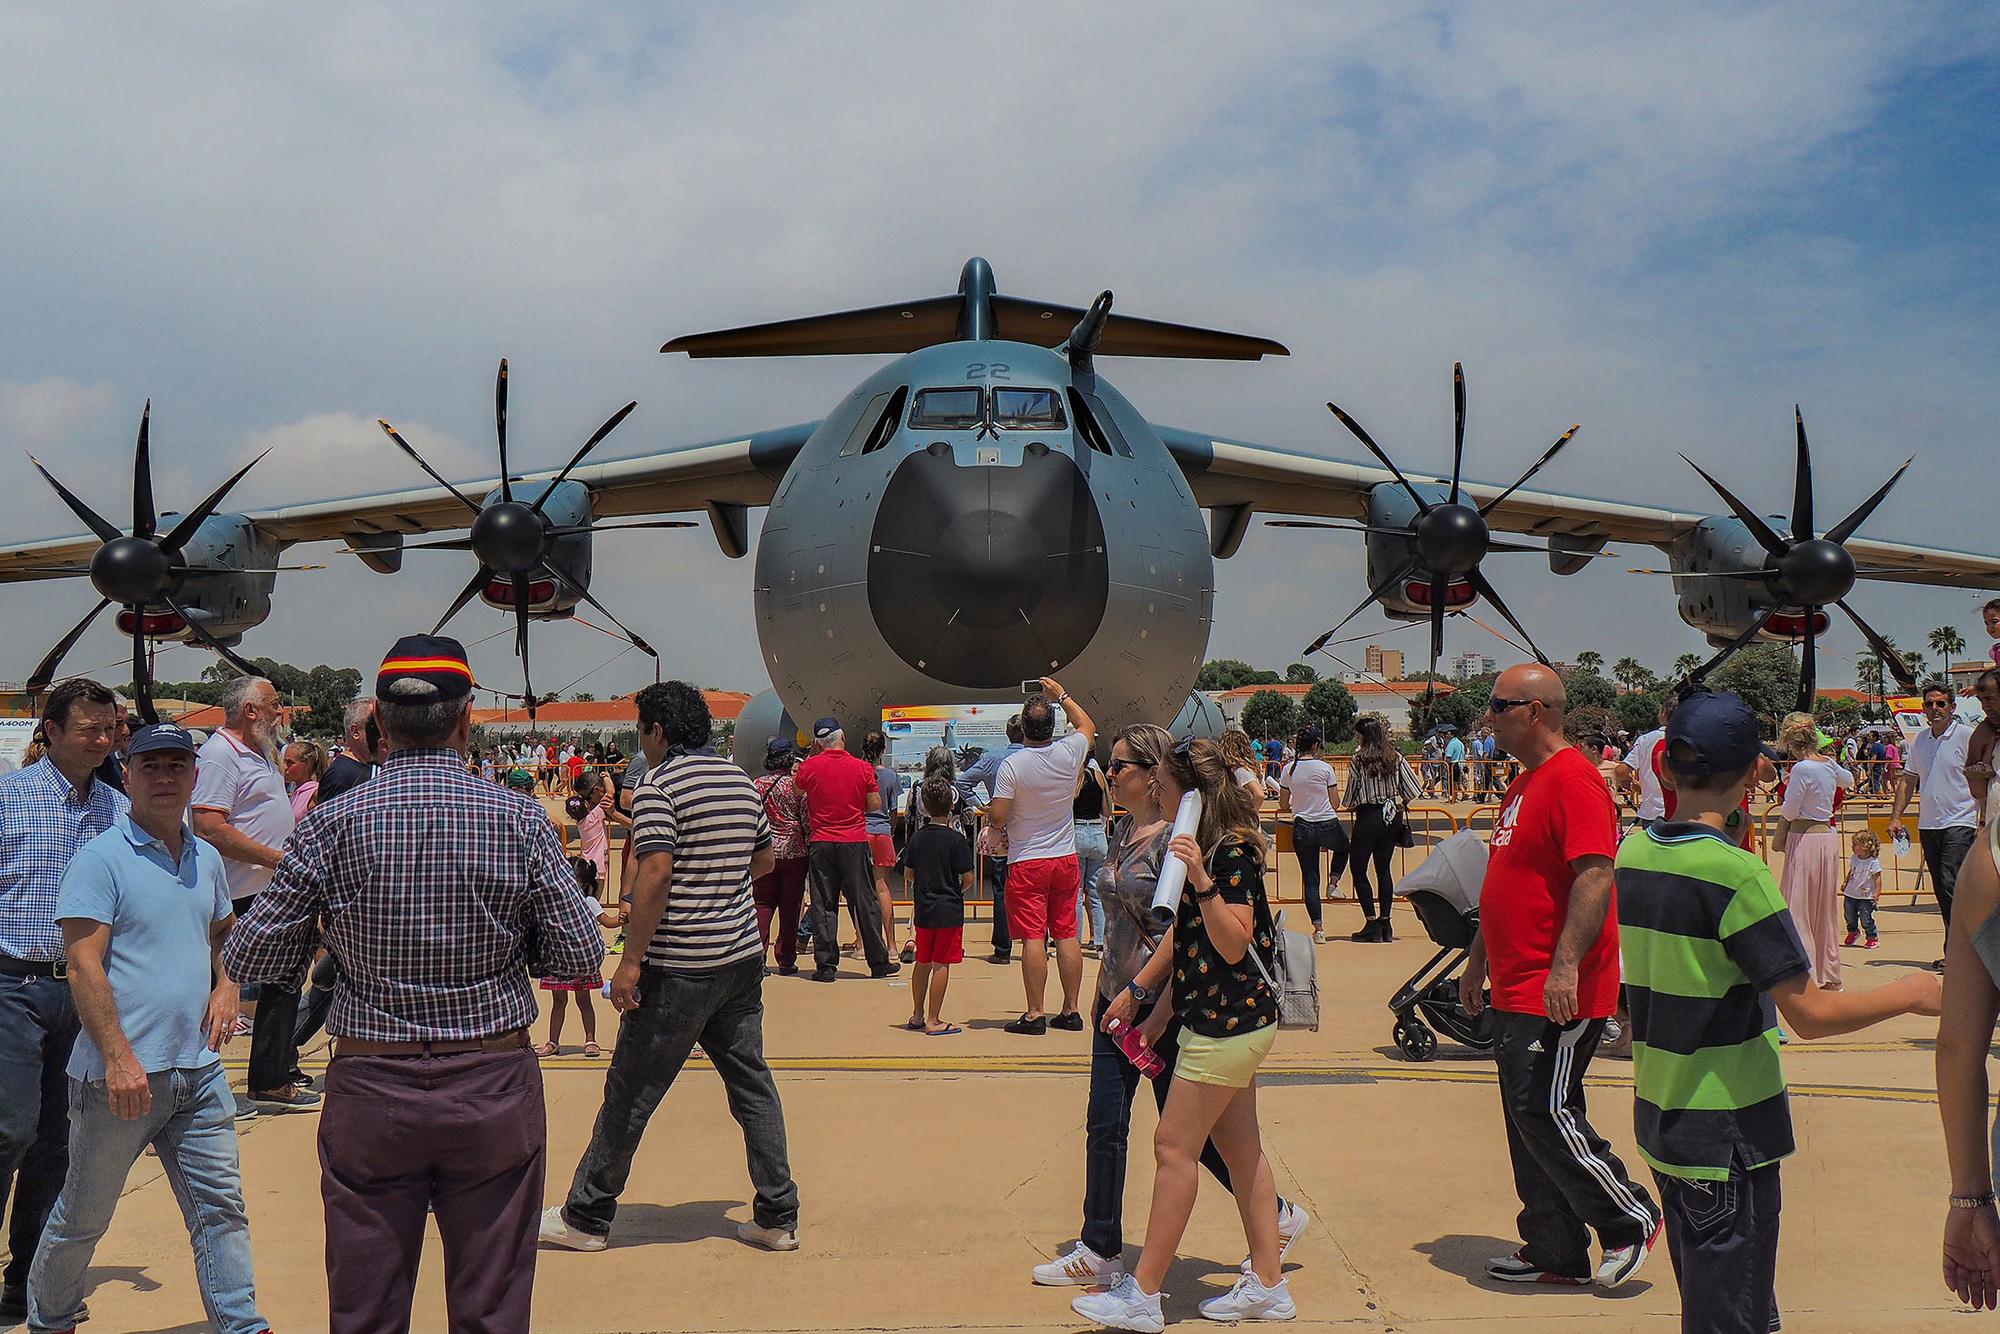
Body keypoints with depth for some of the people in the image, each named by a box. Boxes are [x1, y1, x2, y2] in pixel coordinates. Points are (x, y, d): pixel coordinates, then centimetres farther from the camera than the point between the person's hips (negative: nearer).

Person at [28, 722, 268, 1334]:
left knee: (221, 1209, 4)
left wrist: (226, 983, 9)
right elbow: (84, 964, -14)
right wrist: (119, 1058, -22)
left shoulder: (206, 859, 12)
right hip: (121, 1075, -5)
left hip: (199, 1071, 5)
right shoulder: (101, 858, -8)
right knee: (82, 1217, 11)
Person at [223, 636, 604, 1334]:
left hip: (369, 1091, 0)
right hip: (494, 1090, 0)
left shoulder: (332, 824, -7)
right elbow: (580, 955, -5)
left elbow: (247, 959, -1)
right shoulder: (521, 819, -7)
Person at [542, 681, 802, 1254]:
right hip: (743, 957, 7)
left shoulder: (660, 785, -11)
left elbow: (656, 873, -21)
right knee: (752, 1084, 12)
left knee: (630, 1093, 4)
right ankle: (777, 1217, 15)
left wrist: (631, 960, -18)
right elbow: (764, 860, 21)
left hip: (679, 969, -7)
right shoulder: (741, 781, 10)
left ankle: (586, 1217, 16)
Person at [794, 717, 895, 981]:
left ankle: (826, 965, 3)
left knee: (823, 905, 5)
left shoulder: (808, 768, -3)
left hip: (821, 843, 0)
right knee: (866, 903, 7)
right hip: (855, 842, 0)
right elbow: (875, 805, 0)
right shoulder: (862, 768, -4)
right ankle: (879, 963, 13)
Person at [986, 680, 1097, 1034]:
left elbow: (997, 816, -15)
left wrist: (988, 810, 7)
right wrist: (1062, 695, 27)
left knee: (1033, 938, -3)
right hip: (1066, 858, 4)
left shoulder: (1012, 764, -15)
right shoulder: (1069, 754, -4)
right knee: (1067, 934, 9)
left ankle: (1035, 1014, -3)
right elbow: (1087, 726, 19)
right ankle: (1070, 1011, 14)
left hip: (1026, 862, -4)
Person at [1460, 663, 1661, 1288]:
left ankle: (1633, 1219, 11)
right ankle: (1556, 1253, 21)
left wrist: (1566, 965, -30)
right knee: (1528, 1119, 12)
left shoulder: (1574, 779, -15)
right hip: (1516, 990, 10)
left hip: (1558, 994, -10)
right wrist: (1478, 960, 25)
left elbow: (1595, 875, -24)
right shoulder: (1523, 785, 17)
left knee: (1545, 1112, -7)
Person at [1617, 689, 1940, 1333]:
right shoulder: (1735, 872, -21)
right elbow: (1810, 1014, -19)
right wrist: (1911, 993, -5)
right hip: (1727, 1133, -7)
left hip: (1658, 1117, 7)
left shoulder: (1633, 853, 2)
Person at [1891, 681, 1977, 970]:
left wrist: (1983, 821, -14)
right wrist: (1896, 816, 11)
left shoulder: (1967, 737, -6)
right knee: (1941, 890, 9)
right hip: (1928, 825, 7)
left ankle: (1955, 951, -12)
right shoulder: (1920, 740, 13)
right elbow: (1908, 780, 19)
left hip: (1959, 824, -7)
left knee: (1951, 884, -16)